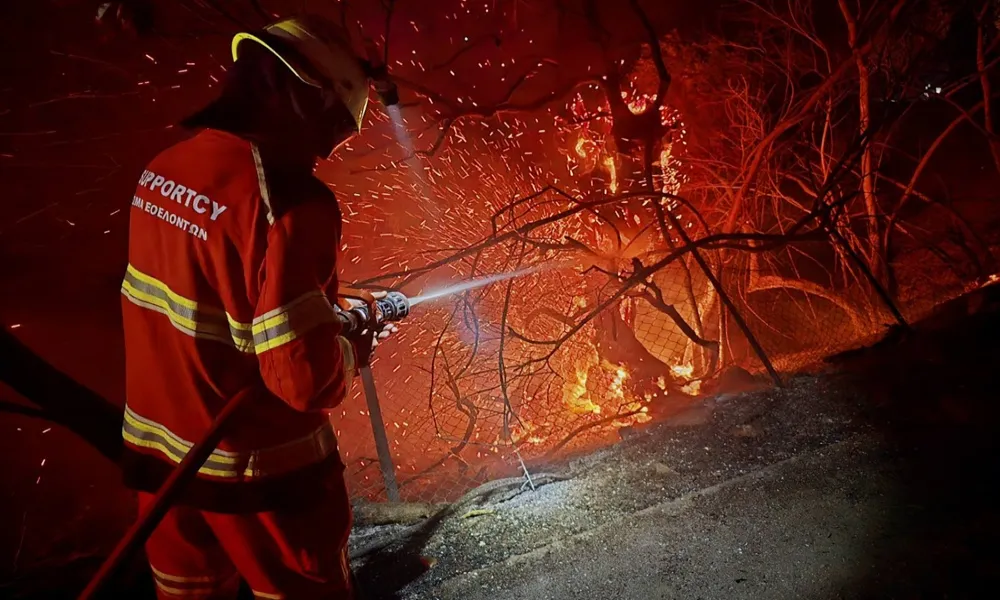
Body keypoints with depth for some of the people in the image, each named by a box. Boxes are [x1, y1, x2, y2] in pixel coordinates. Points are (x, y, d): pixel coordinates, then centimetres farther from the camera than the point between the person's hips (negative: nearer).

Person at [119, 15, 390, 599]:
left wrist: (325, 307, 11)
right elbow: (307, 378, -28)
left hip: (158, 448, 7)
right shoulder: (286, 201, -28)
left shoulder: (164, 168, -2)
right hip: (257, 470, -7)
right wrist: (354, 348, -6)